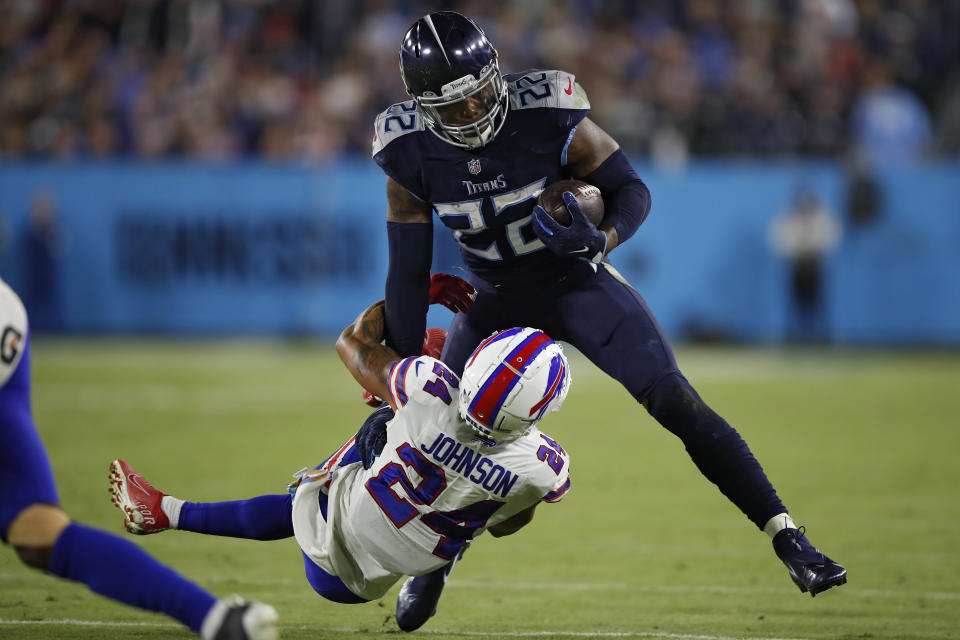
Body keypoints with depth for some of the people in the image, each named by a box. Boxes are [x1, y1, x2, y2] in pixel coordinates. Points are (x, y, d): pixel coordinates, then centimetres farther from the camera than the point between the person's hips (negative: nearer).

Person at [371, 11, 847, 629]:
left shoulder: (549, 117, -28)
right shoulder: (410, 153, -20)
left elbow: (632, 190, -14)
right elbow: (409, 273, -11)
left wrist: (600, 239, -36)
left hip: (577, 282, -3)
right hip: (496, 300, 3)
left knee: (677, 402, -16)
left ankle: (788, 538, -14)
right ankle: (430, 565, 28)